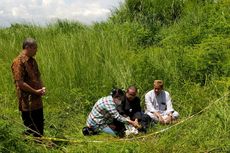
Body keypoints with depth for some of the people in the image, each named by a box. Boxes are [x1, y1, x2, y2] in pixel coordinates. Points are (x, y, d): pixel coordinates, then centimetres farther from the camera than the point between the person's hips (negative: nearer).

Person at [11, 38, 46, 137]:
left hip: (37, 101, 8)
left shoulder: (32, 61, 11)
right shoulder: (18, 62, -15)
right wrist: (36, 92, -14)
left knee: (40, 128, 17)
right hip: (27, 103, -8)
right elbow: (20, 83, -20)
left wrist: (42, 88, 1)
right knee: (31, 130, 2)